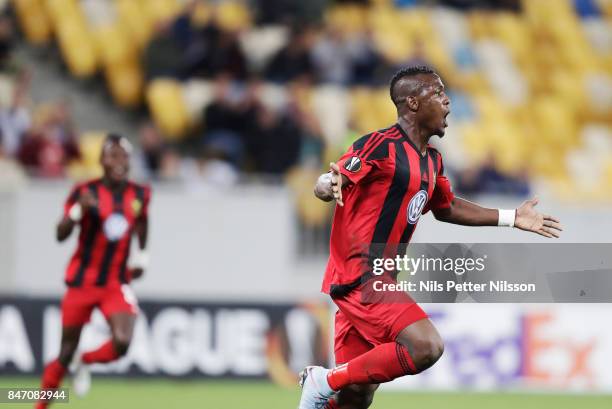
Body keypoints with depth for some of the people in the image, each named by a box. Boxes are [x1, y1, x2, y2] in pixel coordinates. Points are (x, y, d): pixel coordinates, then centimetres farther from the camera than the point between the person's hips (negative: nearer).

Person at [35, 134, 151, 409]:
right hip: (82, 282, -2)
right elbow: (61, 234, -17)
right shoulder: (86, 192, -10)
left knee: (122, 343, -20)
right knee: (66, 352, 3)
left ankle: (84, 362, 14)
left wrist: (141, 256, 16)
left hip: (117, 283, 2)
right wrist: (78, 210, -33)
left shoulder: (140, 195, 1)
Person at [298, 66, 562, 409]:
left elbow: (446, 208, 32)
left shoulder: (432, 161, 16)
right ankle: (328, 381, -13)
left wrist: (512, 218, 32)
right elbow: (324, 186, -17)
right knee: (426, 347, -25)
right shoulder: (381, 146, -13)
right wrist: (331, 184, -42)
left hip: (376, 279, 9)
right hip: (359, 275, -9)